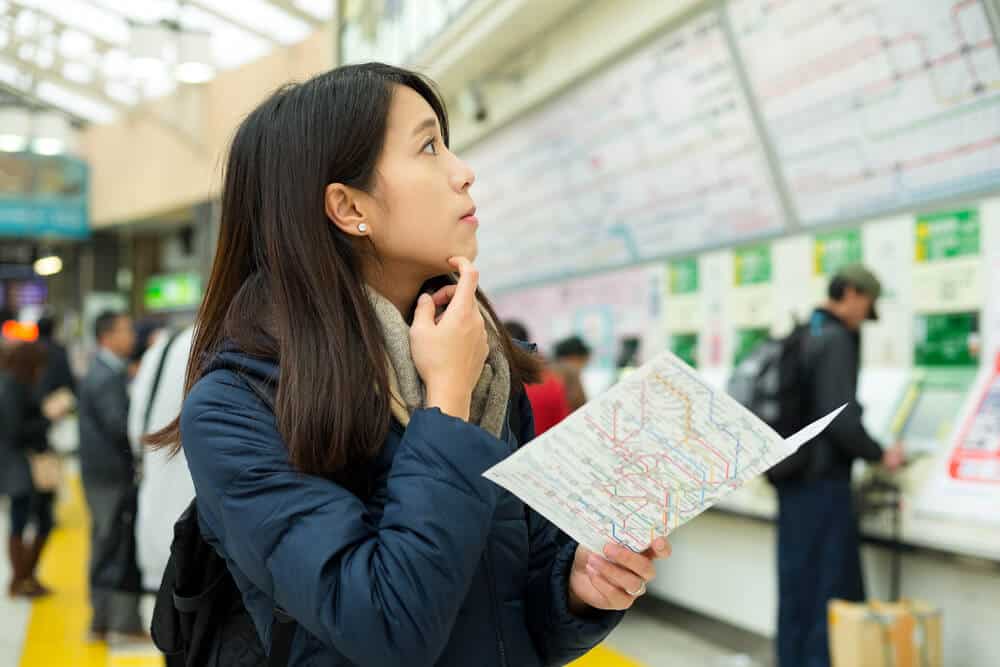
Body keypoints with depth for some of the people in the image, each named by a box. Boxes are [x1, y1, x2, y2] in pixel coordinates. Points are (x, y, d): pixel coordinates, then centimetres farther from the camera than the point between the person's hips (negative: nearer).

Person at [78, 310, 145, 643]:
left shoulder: (102, 373, 14)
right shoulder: (108, 377, -17)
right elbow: (120, 425, -22)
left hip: (103, 474, 10)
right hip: (113, 475, -10)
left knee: (107, 549, 14)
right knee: (122, 550, -3)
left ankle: (102, 622, 21)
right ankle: (124, 623, 2)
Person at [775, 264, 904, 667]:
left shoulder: (801, 337, 12)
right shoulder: (836, 340, -14)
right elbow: (841, 418, -22)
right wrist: (879, 455, -8)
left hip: (793, 477, 9)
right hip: (823, 482, -9)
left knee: (797, 582, 14)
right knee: (833, 588, -1)